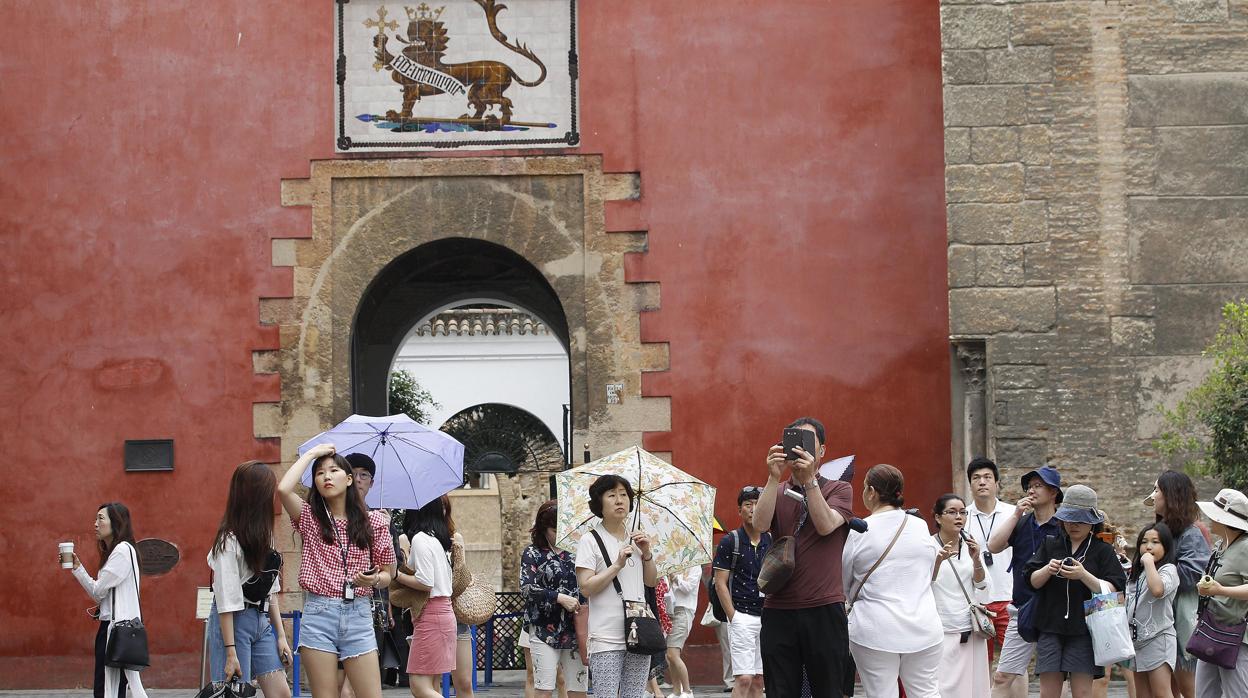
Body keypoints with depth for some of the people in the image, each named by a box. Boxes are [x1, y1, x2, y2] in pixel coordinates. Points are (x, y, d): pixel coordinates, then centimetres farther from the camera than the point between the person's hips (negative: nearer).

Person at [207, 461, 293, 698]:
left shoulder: (263, 536, 10)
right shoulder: (229, 540, -14)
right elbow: (226, 599, -16)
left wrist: (281, 635, 11)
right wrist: (230, 652, -18)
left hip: (262, 621, 8)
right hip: (235, 622, -8)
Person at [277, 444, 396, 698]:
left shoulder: (374, 522, 8)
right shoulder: (309, 518, 6)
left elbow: (387, 574, 14)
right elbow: (283, 489, -13)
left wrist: (374, 579, -11)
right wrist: (311, 454, -1)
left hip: (358, 614, 1)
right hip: (318, 613, -1)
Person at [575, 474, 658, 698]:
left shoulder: (635, 538, 15)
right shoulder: (590, 541, -3)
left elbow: (652, 582, 19)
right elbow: (585, 587, -11)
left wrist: (646, 553, 3)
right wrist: (617, 565, -16)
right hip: (606, 637, -6)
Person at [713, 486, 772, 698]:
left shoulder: (771, 542, 10)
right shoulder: (729, 541, -2)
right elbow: (720, 584, -3)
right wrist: (733, 617, -10)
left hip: (767, 617, 5)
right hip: (742, 616, -5)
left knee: (758, 680, 6)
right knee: (744, 678, -13)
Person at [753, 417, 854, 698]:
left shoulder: (839, 490, 9)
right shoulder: (775, 492, 14)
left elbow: (826, 525, -10)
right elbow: (760, 523, -7)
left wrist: (809, 480, -16)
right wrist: (774, 477, -14)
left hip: (824, 610, -2)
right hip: (778, 610, 2)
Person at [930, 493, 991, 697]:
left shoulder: (970, 546, 9)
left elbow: (982, 586, 5)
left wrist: (976, 559, -12)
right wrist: (939, 560, -28)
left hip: (971, 629, 4)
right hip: (943, 631, -4)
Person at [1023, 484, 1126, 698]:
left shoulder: (1103, 550, 2)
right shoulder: (1050, 545, 11)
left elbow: (1112, 590, -5)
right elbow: (1032, 581, 11)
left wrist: (1084, 575, -19)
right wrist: (1048, 570, -10)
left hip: (1084, 630, -3)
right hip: (1050, 626, 3)